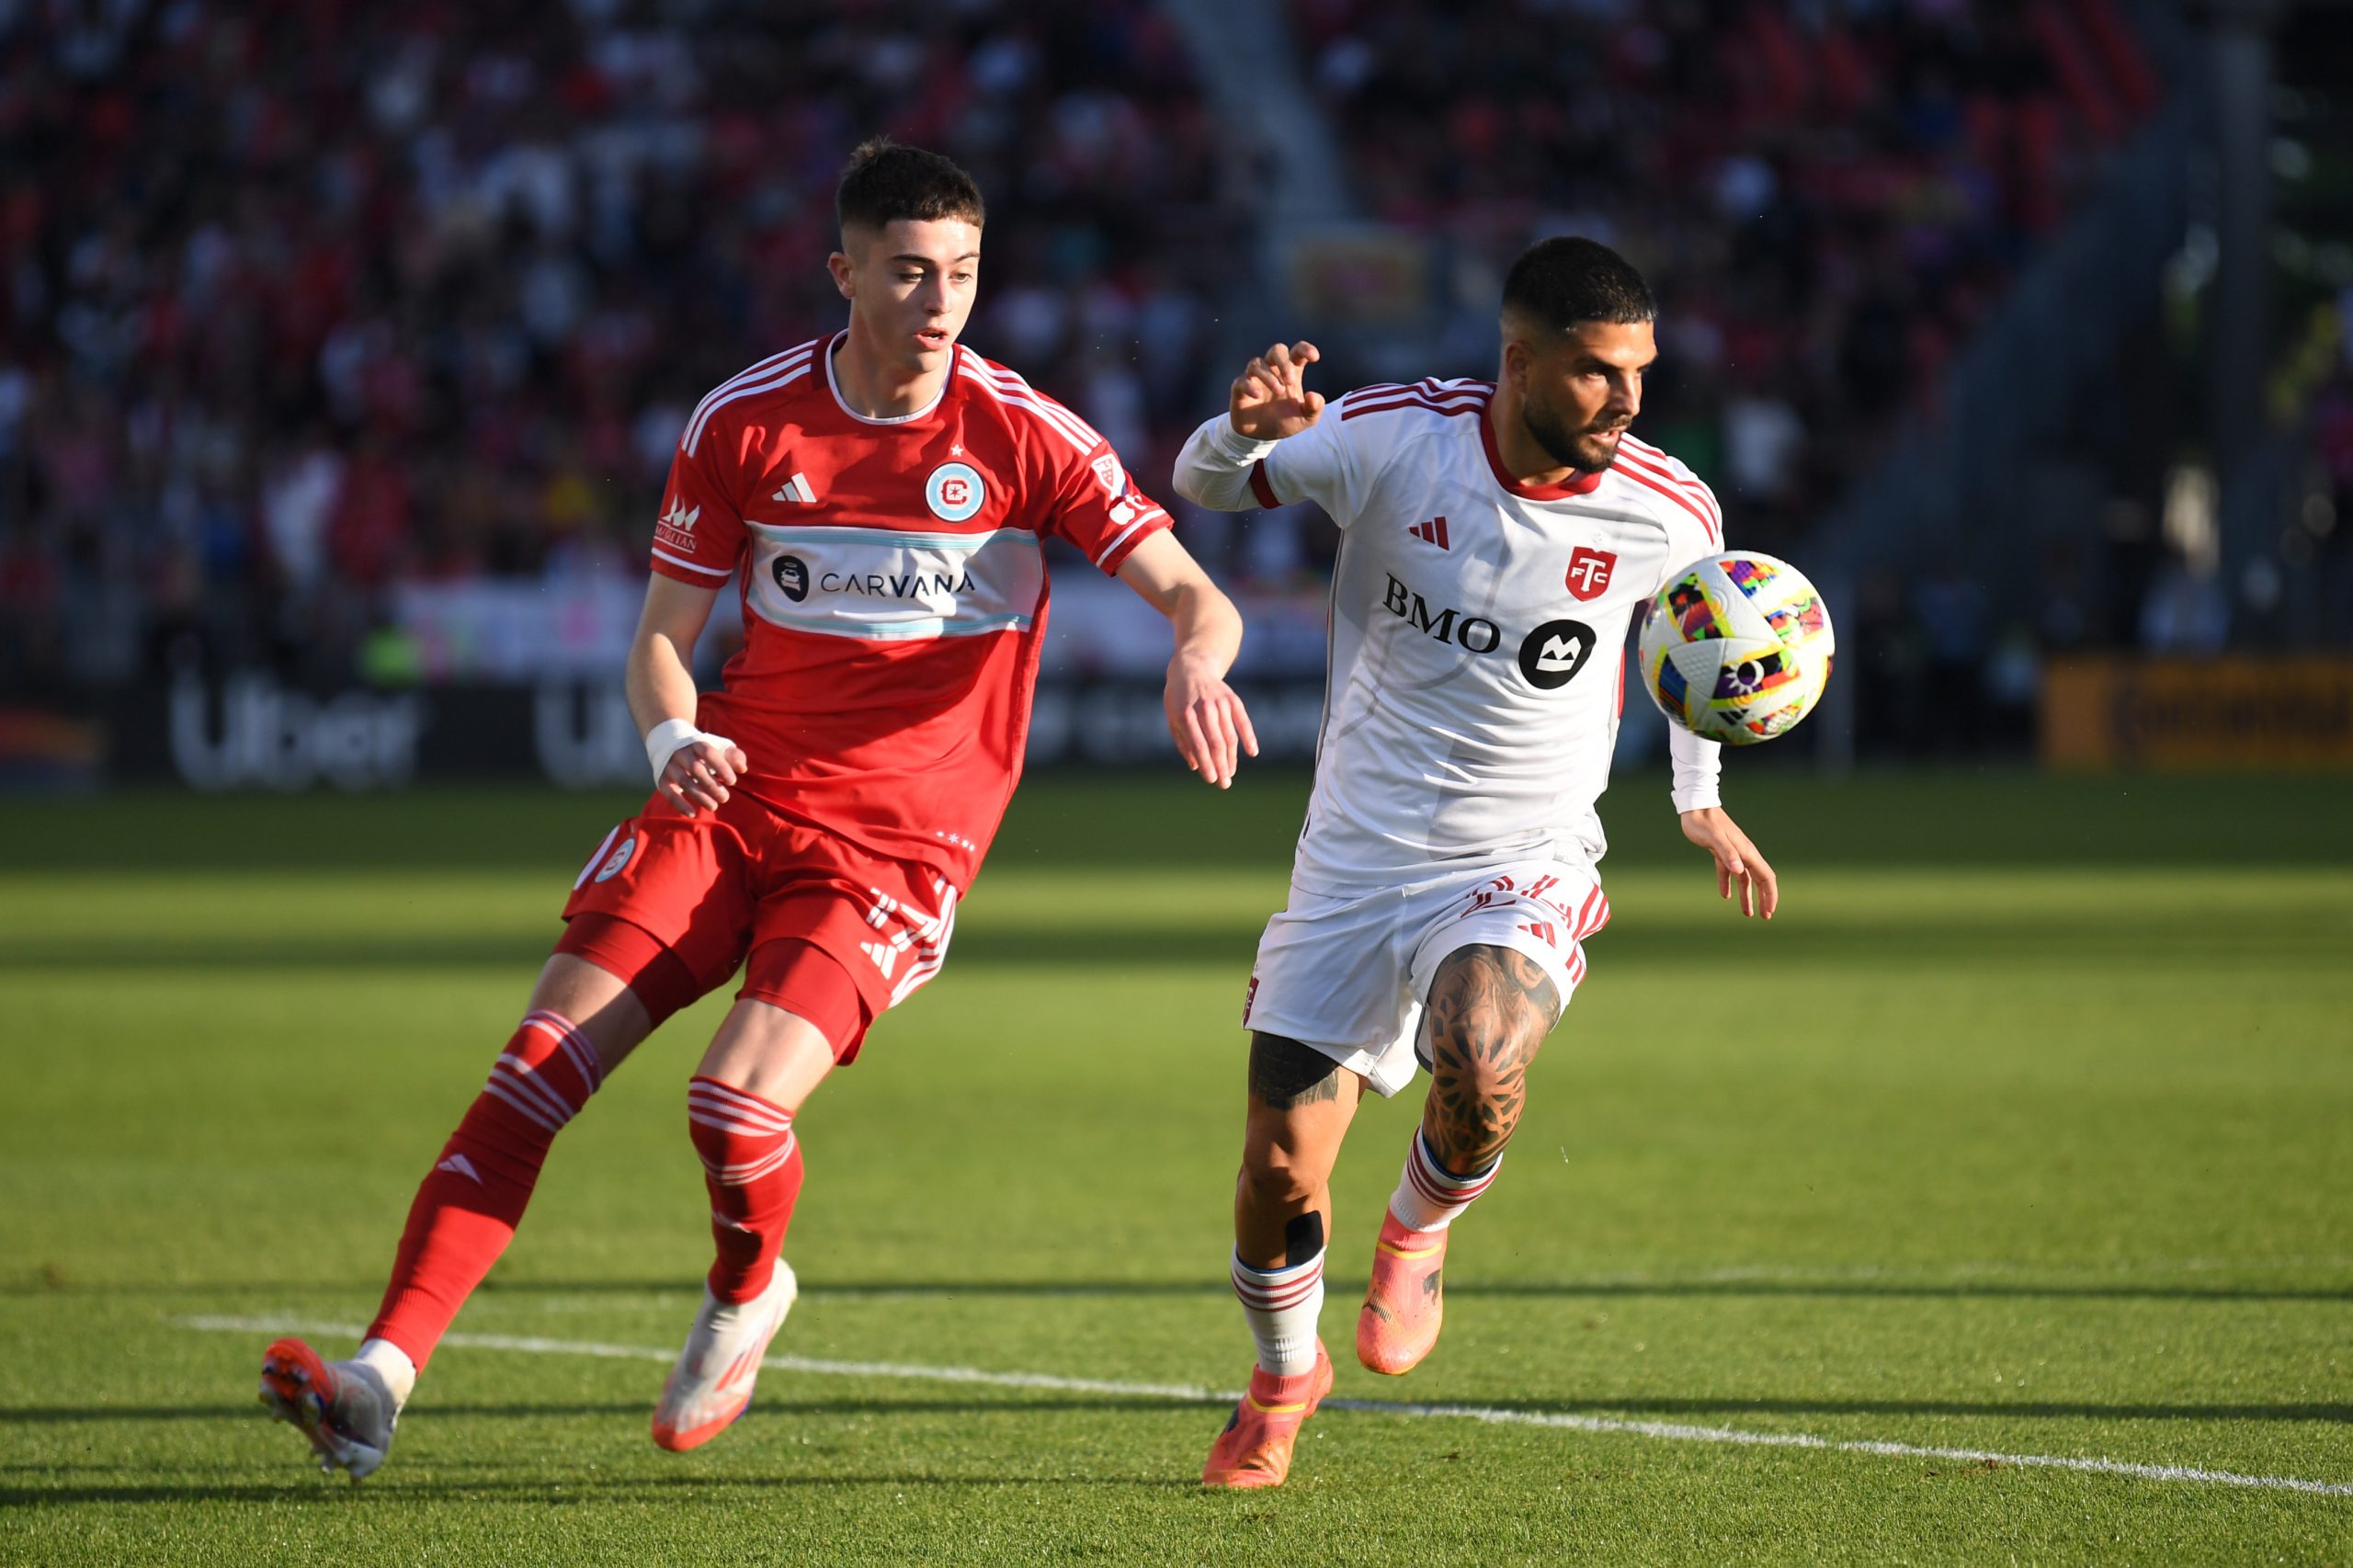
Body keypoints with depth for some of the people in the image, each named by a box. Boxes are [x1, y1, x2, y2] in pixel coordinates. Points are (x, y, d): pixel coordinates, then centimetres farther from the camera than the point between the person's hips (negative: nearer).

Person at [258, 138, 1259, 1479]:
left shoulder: (1024, 438, -6)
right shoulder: (742, 425, 1)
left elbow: (1192, 594, -8)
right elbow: (664, 632, 8)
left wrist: (1197, 659, -32)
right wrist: (673, 737, -14)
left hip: (896, 842, -3)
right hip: (734, 802, 3)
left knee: (738, 1104, -24)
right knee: (539, 1067, -15)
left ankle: (749, 1296, 11)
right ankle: (383, 1375, -16)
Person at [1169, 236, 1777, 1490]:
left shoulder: (1666, 515, -10)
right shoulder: (1393, 440, -13)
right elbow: (1202, 487, 0)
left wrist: (1699, 799, 14)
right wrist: (1244, 431, -23)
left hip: (1526, 866, -1)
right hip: (1357, 855, 1)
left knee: (1478, 1067, -33)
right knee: (1280, 1172, 0)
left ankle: (1419, 1227, 3)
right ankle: (1283, 1375, 33)